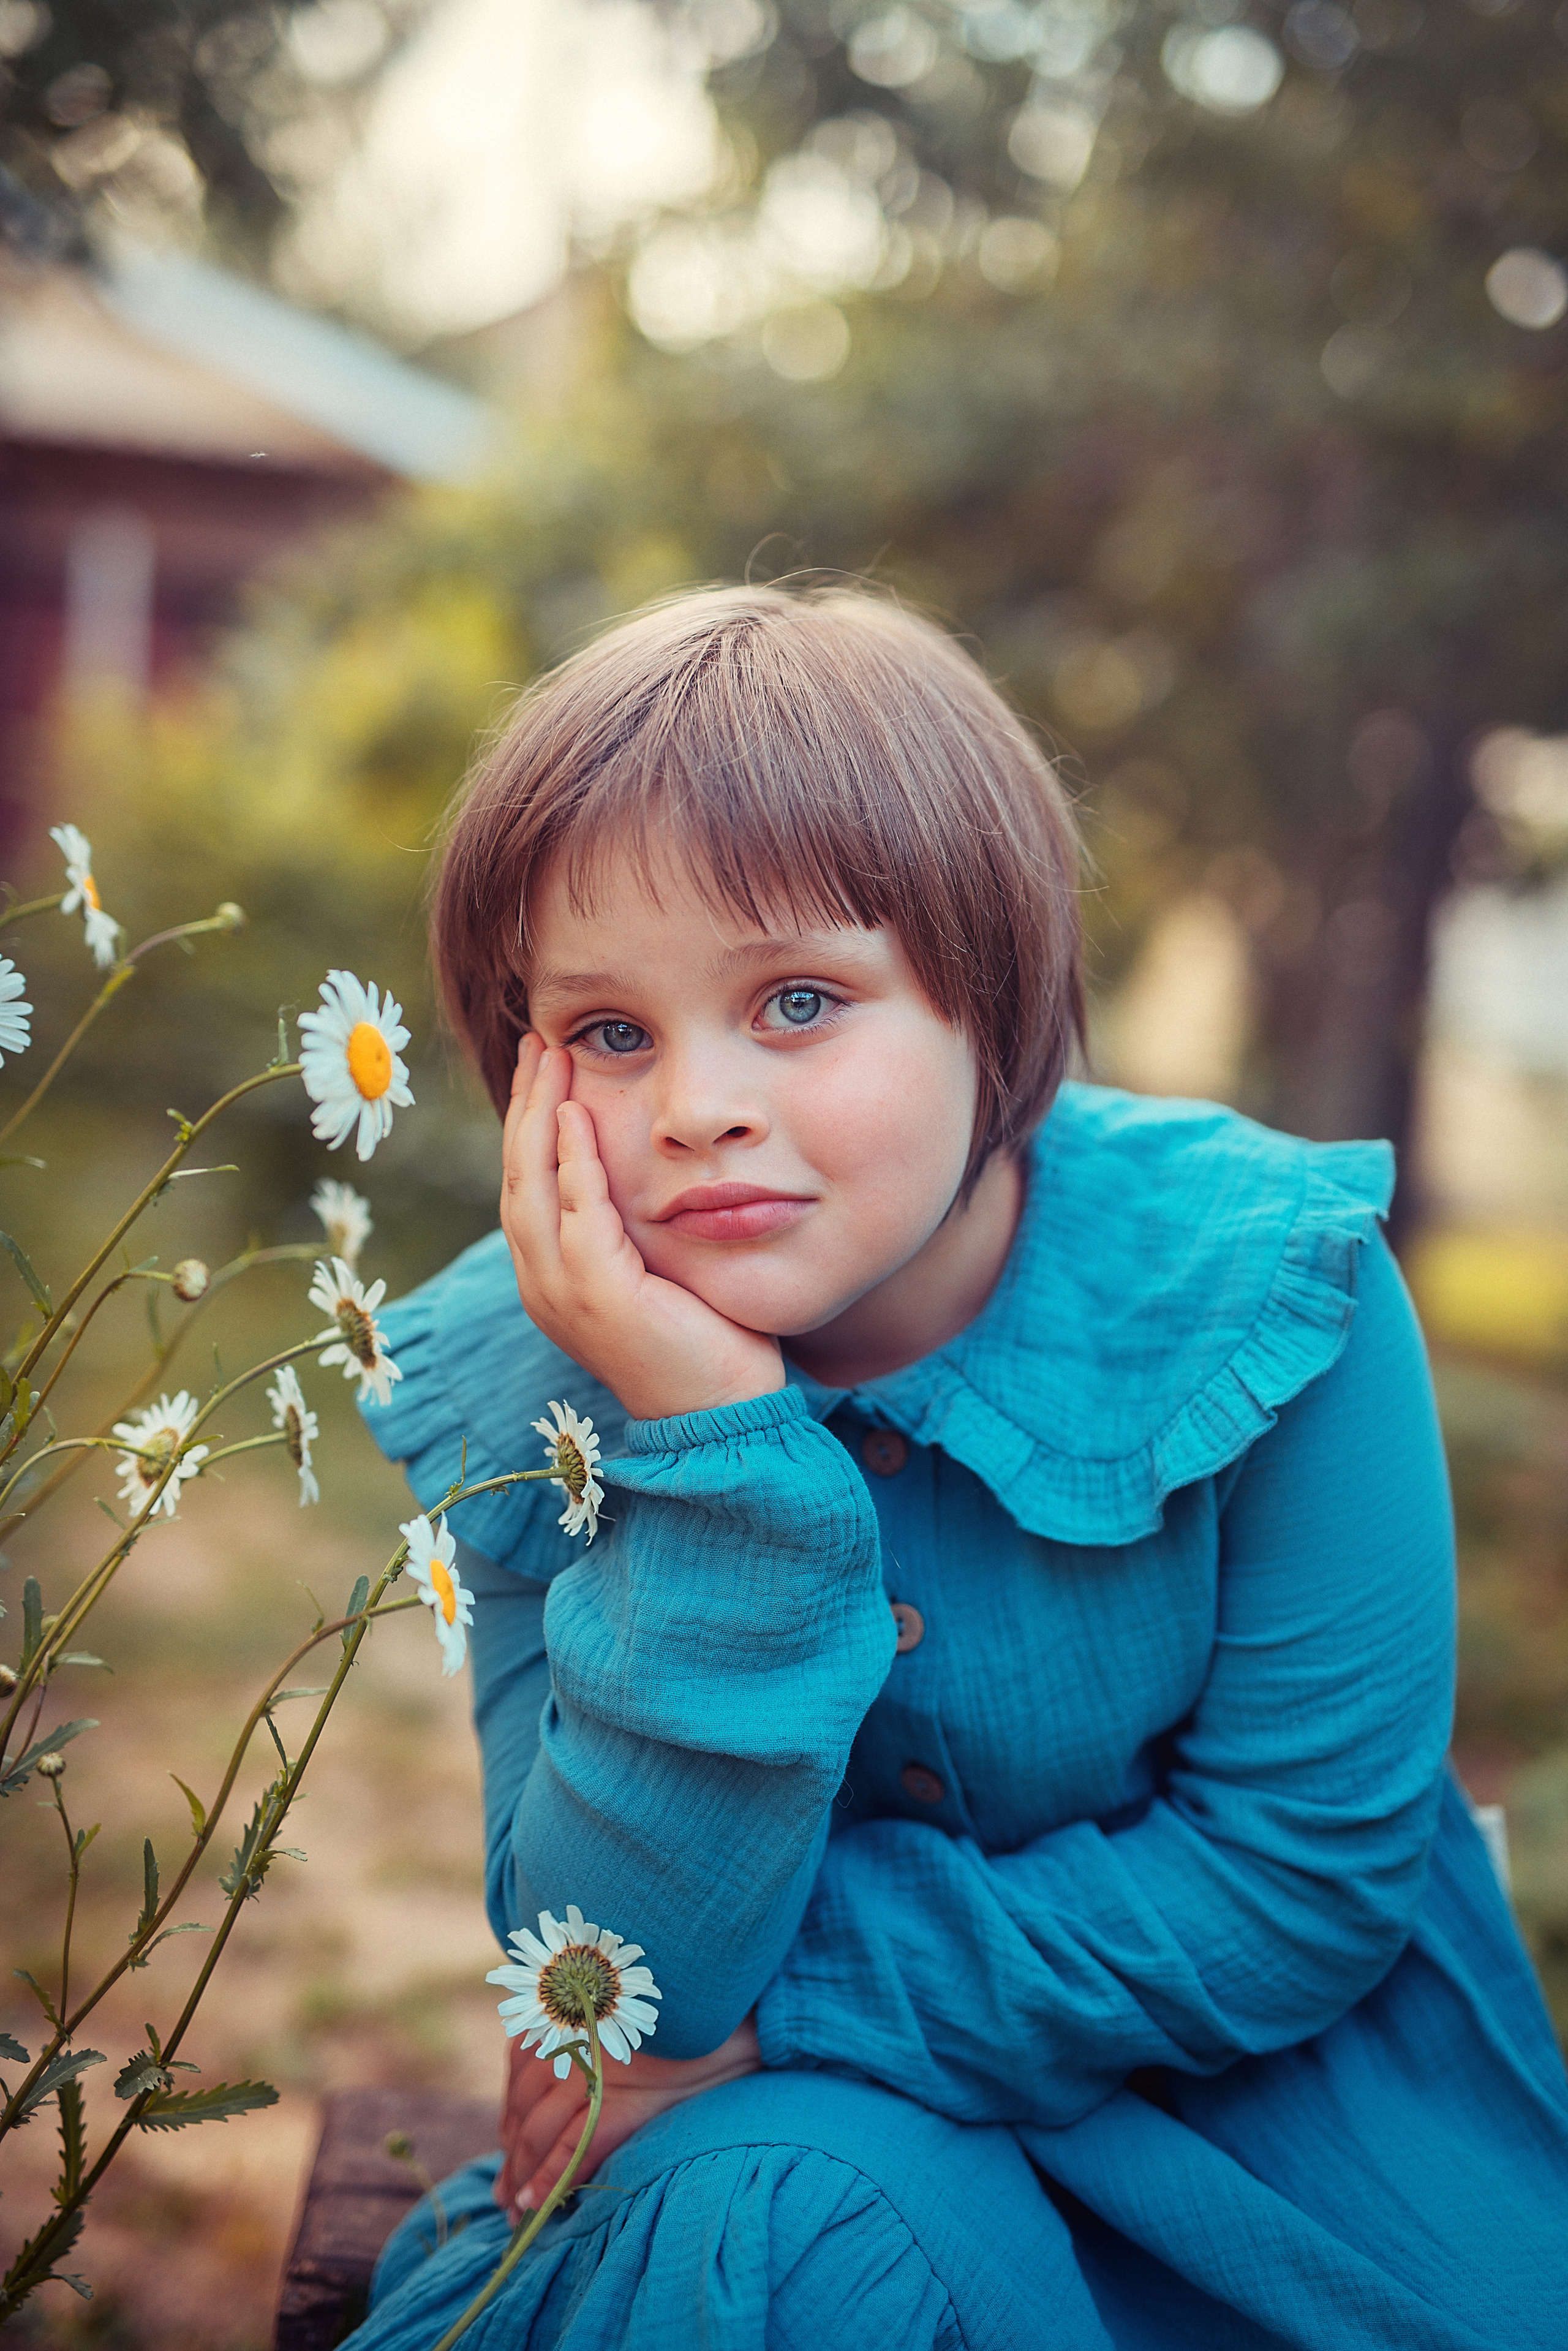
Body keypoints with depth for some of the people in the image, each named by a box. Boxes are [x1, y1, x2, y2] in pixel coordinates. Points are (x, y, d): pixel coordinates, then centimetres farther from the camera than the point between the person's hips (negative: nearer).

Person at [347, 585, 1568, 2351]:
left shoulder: (1256, 1290, -22)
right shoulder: (521, 1384, -16)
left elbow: (1307, 1875, -17)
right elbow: (626, 1974, -21)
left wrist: (779, 2017, -21)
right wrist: (710, 1454, -34)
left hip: (1281, 2122, 1)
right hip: (826, 2139, 0)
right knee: (782, 2209, -30)